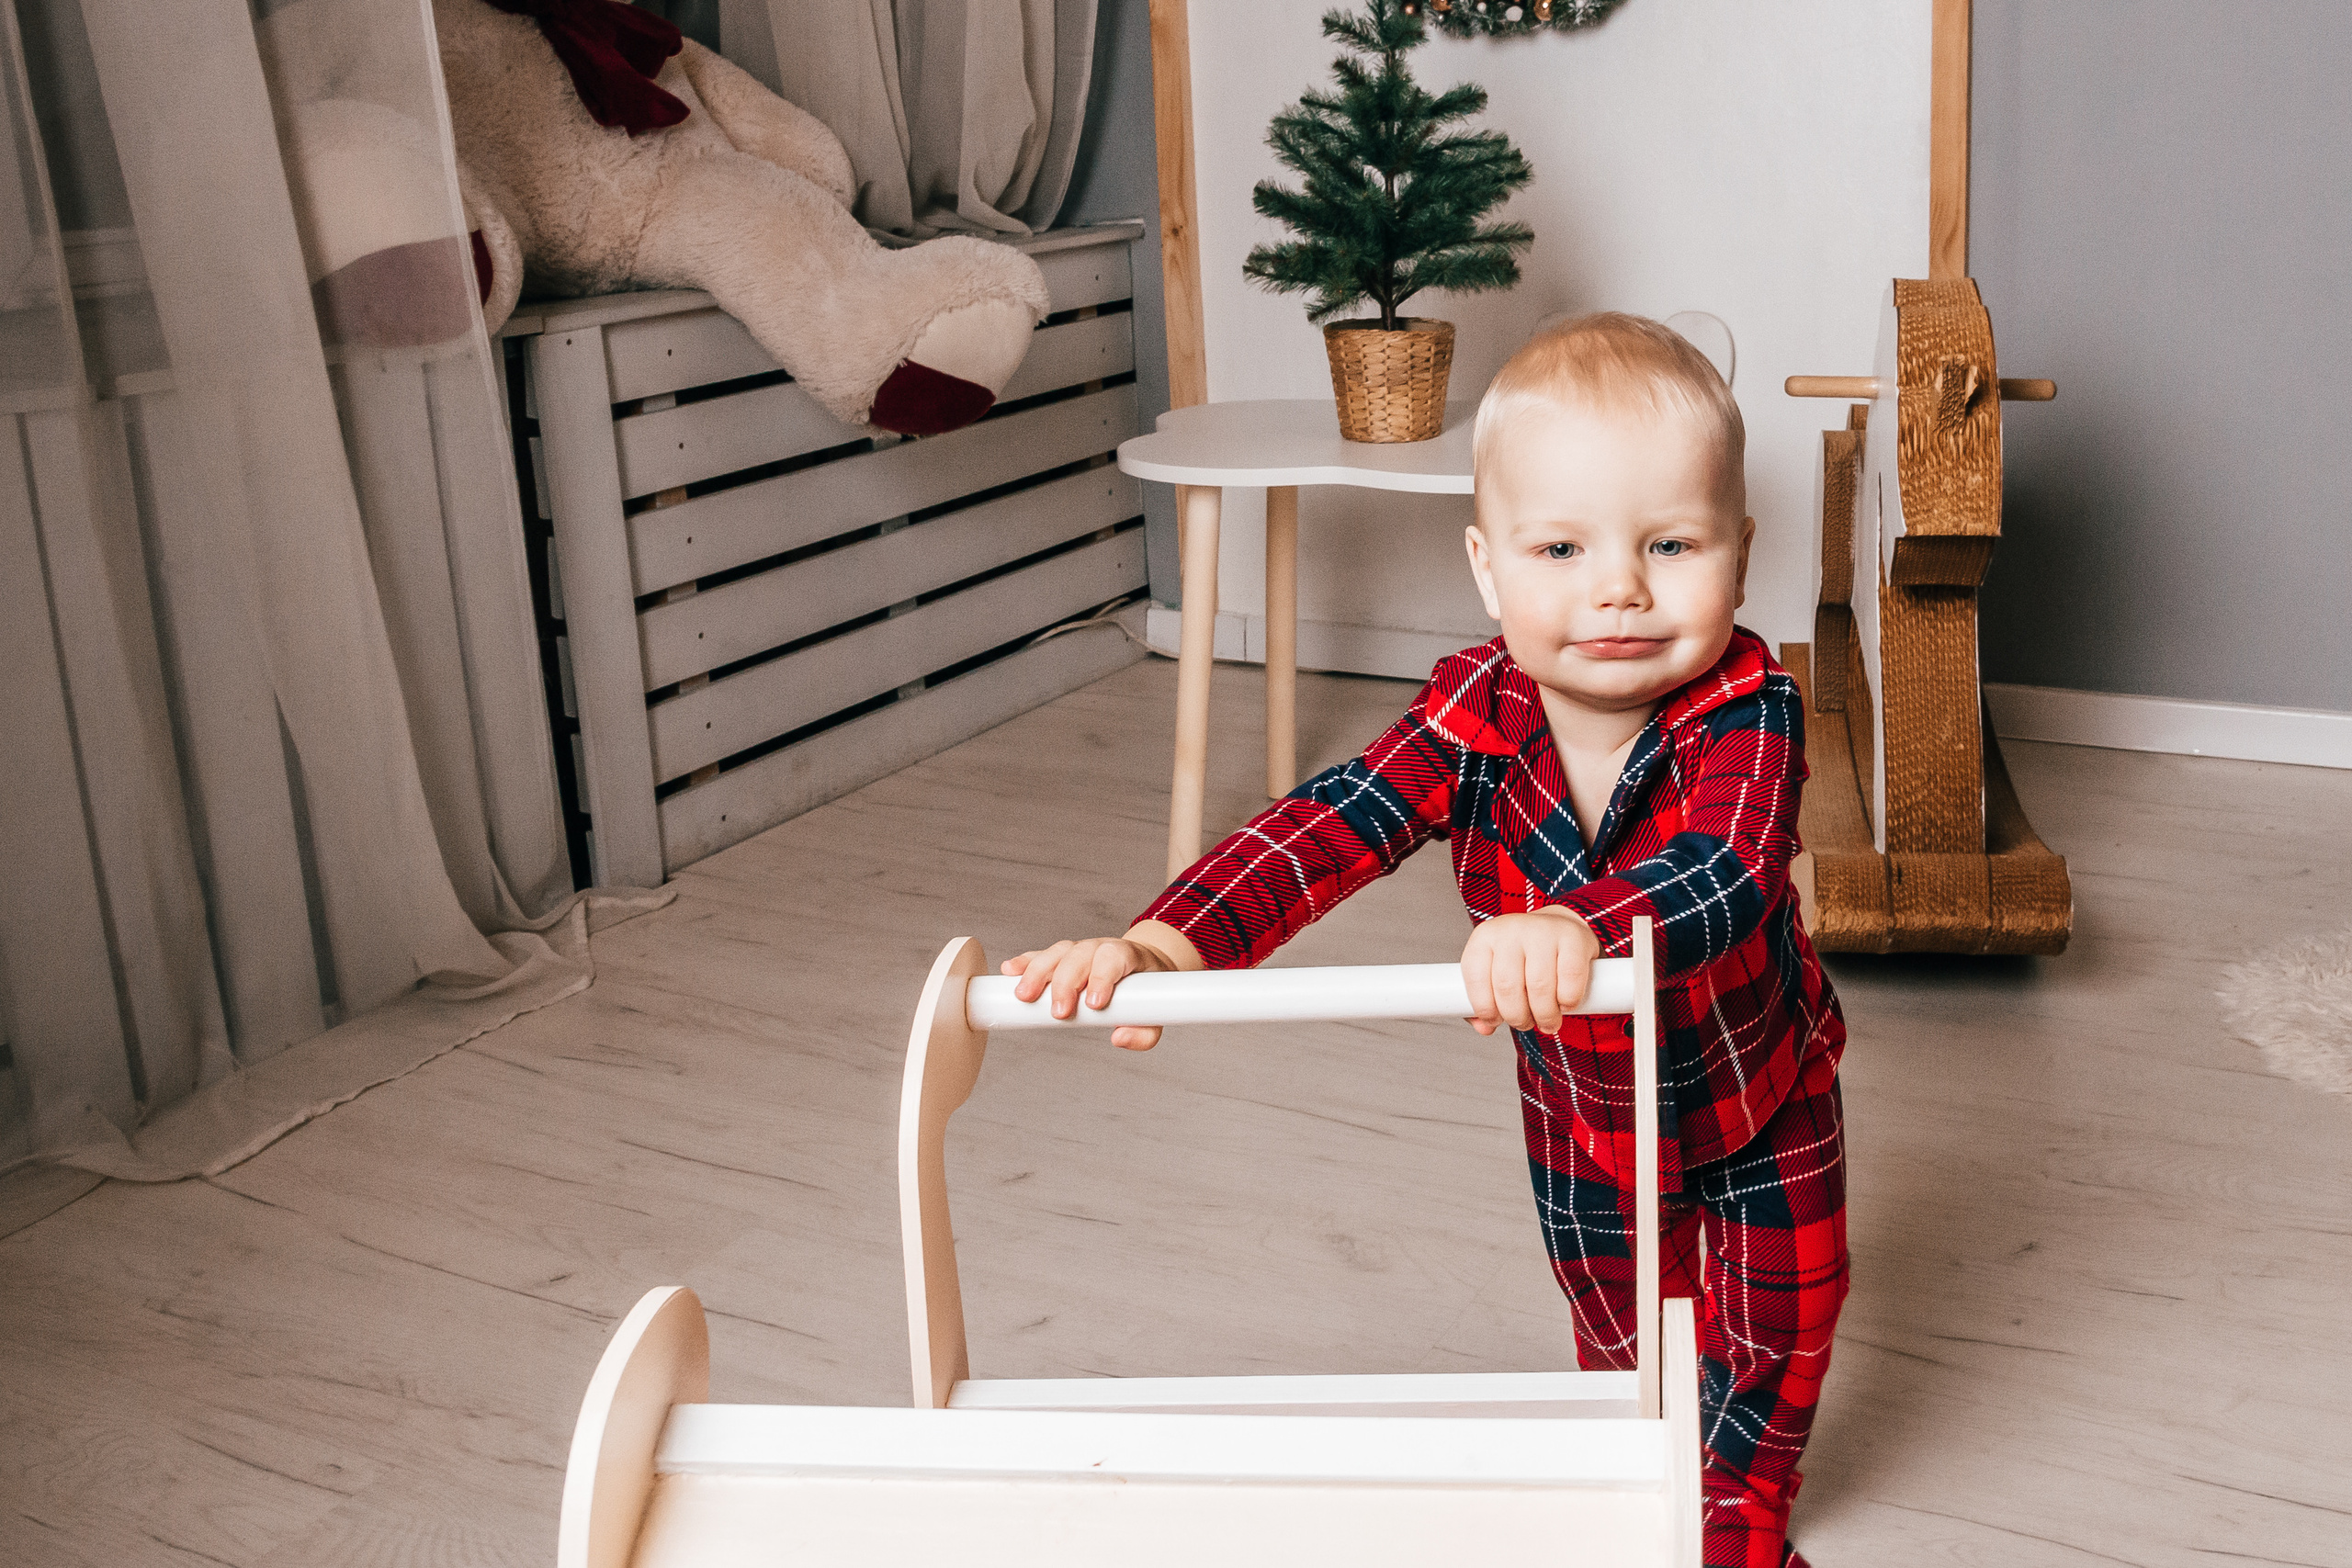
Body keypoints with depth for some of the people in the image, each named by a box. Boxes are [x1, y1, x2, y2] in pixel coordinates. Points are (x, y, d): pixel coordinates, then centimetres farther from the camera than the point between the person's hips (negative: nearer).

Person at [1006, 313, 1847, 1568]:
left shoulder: (1746, 712, -37)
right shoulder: (1475, 711, -29)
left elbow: (1723, 881, -54)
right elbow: (1332, 824, -40)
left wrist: (1583, 931, -76)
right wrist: (1167, 942, -56)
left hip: (1761, 1087, -2)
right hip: (1581, 1097, 2)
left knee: (1775, 1323, 18)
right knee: (1619, 1324, 24)